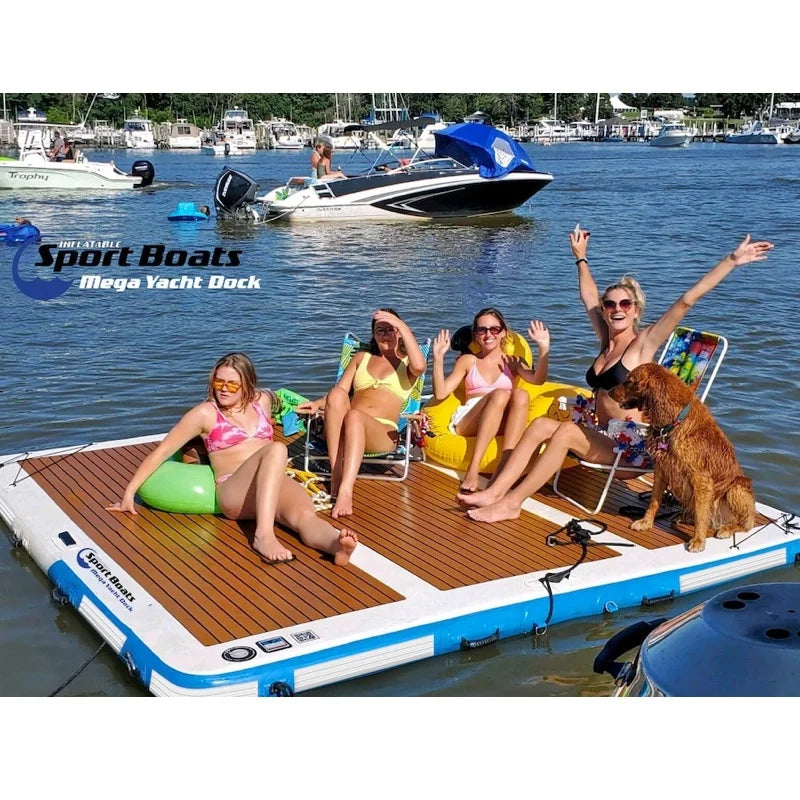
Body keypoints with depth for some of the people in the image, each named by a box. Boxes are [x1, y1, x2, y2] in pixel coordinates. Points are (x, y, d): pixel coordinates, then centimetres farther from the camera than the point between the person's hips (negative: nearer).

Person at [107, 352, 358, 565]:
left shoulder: (262, 400, 18)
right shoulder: (205, 413, 5)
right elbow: (162, 451, 4)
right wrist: (129, 492, 0)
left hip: (278, 485, 4)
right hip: (234, 492, -4)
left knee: (304, 515, -32)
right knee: (276, 450, -35)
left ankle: (336, 544, -65)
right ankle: (263, 535, -49)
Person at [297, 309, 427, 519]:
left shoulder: (406, 362, 20)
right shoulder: (361, 358, 30)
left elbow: (419, 366, -7)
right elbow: (341, 389, 16)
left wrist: (402, 325, -4)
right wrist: (318, 403, -5)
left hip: (383, 433, -3)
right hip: (349, 427, 3)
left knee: (354, 416, -39)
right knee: (336, 395, -32)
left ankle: (345, 491, -56)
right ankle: (336, 476, -38)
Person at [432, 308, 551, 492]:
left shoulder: (513, 362, 20)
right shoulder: (468, 360, 20)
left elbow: (538, 379, -2)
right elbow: (440, 393, 8)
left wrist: (544, 348, -15)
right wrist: (438, 357, -2)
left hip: (502, 424, 1)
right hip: (469, 422, -1)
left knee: (521, 394, -31)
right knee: (500, 394, -33)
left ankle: (503, 469, -45)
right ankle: (473, 469, -45)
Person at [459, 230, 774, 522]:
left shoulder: (644, 342, -6)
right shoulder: (606, 340, 12)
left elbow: (686, 300, -14)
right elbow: (589, 297, 27)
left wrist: (732, 260, -21)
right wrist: (581, 258, 35)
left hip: (630, 446, -7)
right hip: (598, 435, 7)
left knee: (566, 431, -28)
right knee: (540, 424, -13)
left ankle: (511, 502, -28)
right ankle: (494, 492, -22)